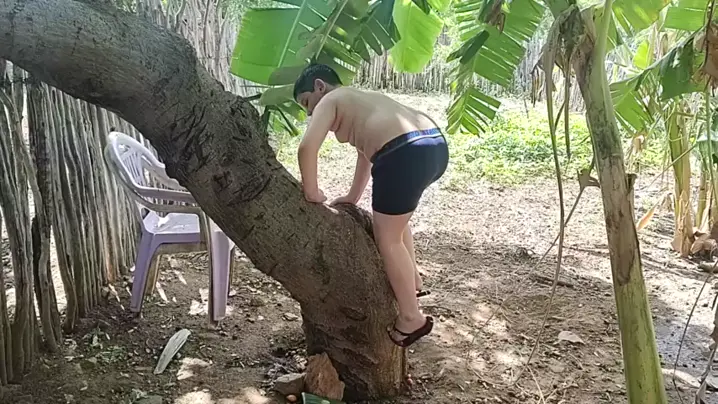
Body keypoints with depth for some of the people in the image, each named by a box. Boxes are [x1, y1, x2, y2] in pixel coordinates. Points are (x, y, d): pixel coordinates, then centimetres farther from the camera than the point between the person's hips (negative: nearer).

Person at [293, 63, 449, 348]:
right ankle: (412, 281, 41)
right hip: (436, 146, 9)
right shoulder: (362, 99, 34)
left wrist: (311, 192, 6)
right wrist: (353, 196, 44)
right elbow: (368, 149, 41)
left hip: (406, 155, -9)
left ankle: (411, 318, 17)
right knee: (394, 218, 32)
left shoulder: (330, 101, 9)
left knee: (388, 239, 8)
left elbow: (307, 148, -6)